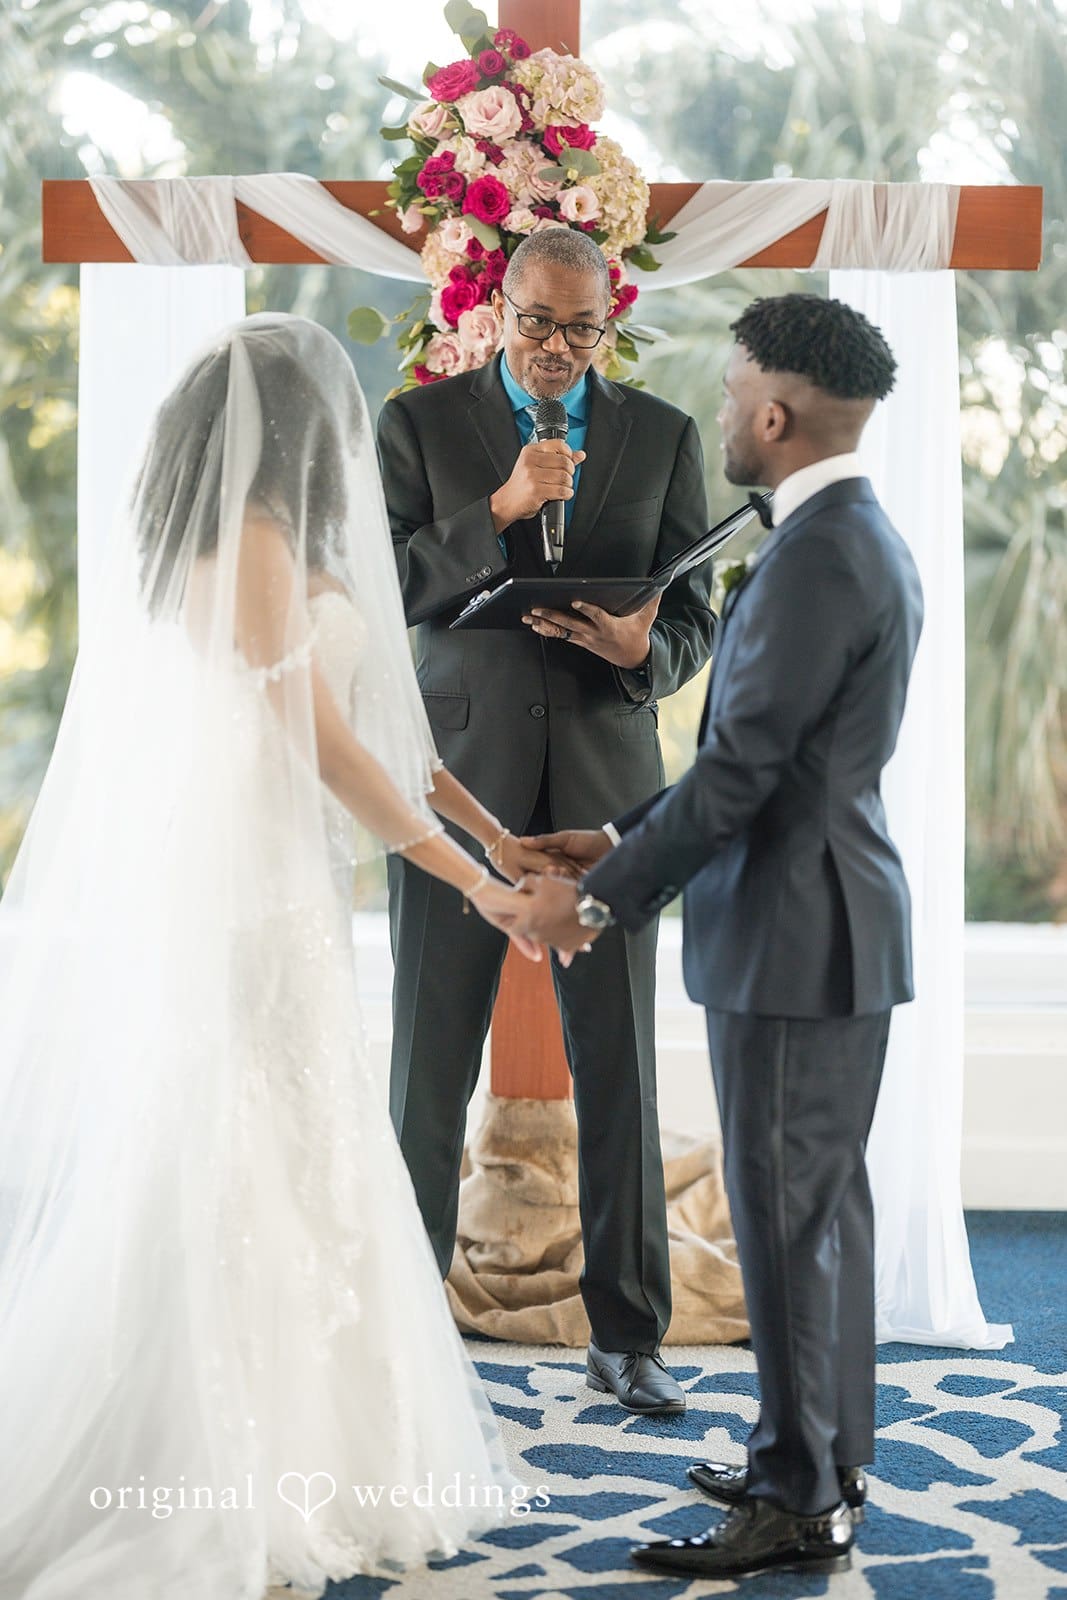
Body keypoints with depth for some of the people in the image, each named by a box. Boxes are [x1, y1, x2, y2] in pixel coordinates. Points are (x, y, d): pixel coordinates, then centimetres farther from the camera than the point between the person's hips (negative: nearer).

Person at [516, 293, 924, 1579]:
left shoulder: (818, 558, -19)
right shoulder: (862, 541, 14)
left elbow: (740, 769, -21)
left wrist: (601, 898, -14)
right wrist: (625, 841, 15)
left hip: (797, 938, -10)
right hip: (825, 932, 10)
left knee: (789, 1214, -3)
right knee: (820, 1206, 17)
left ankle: (800, 1502, 6)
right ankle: (829, 1459, 28)